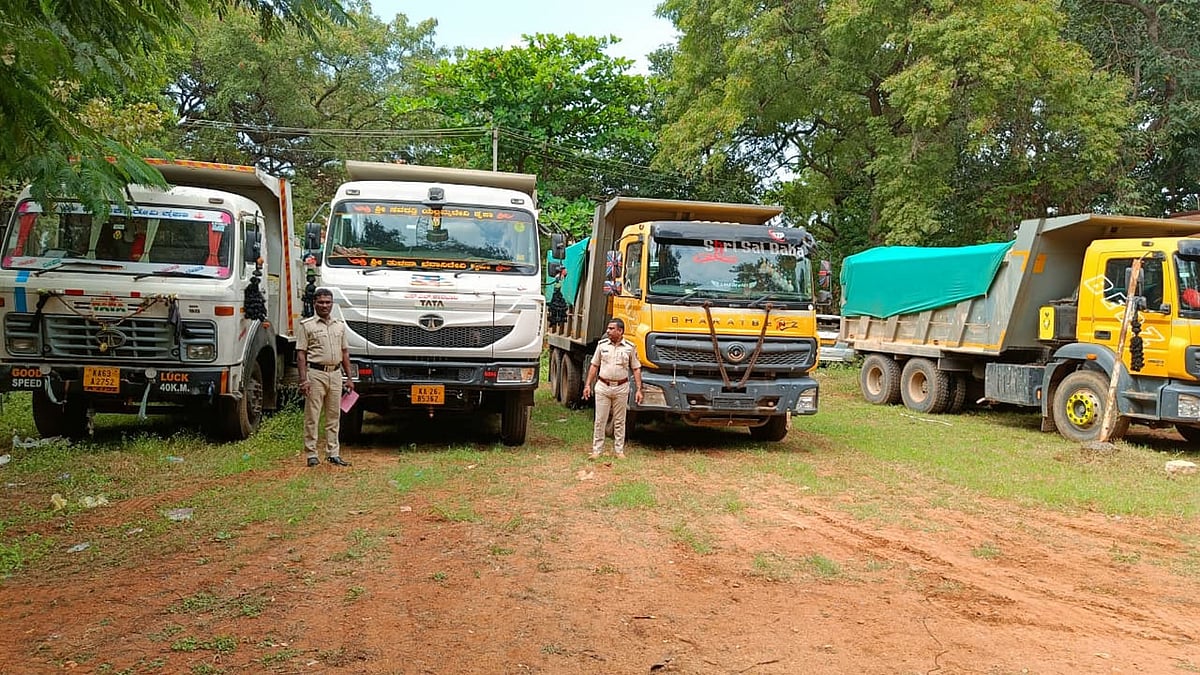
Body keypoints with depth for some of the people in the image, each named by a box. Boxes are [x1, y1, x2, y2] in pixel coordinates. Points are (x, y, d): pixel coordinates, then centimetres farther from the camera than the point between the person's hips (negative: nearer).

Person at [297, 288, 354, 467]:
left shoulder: (340, 325, 14)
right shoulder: (307, 325, 0)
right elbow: (301, 354, -4)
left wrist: (349, 377, 12)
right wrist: (303, 380, -12)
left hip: (335, 373, 5)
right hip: (316, 373, -5)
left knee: (334, 416, 8)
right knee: (312, 416, -1)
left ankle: (333, 453, 14)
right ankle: (311, 454, 4)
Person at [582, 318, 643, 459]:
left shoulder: (630, 347, 0)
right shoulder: (602, 345, 4)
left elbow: (636, 369, 2)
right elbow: (594, 366, 9)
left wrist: (639, 389, -4)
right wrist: (588, 385, 4)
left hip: (621, 388, -1)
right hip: (603, 386, 1)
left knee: (619, 421, 7)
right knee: (600, 420, 2)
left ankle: (619, 450, 15)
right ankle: (597, 450, 8)